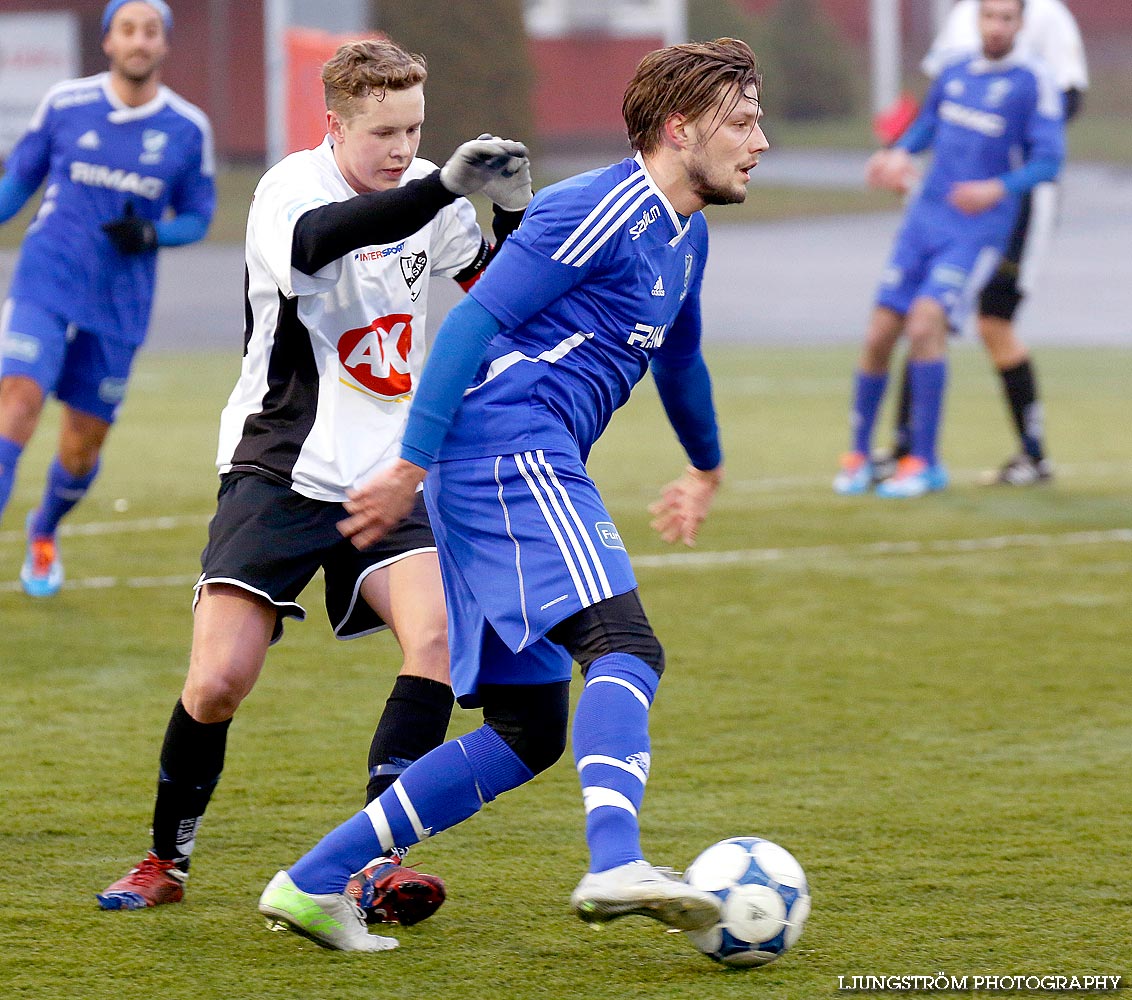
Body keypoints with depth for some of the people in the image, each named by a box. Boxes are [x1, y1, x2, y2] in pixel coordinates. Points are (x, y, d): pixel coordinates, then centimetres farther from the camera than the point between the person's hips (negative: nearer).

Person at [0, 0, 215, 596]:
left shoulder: (188, 130, 0)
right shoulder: (64, 105, -2)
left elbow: (196, 217, 9)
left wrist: (150, 234, -11)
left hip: (119, 306, 2)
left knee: (81, 448, 8)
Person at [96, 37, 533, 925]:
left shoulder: (422, 193, 6)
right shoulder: (291, 187, -12)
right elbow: (321, 236, -37)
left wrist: (514, 214, -5)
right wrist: (443, 186, -49)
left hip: (386, 482, 4)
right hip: (278, 474, -4)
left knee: (441, 633, -20)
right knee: (219, 680, -10)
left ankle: (375, 862, -18)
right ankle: (167, 859, 15)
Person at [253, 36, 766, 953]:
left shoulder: (684, 237, 21)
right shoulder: (602, 211, -9)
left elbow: (679, 357, 41)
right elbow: (474, 321, -14)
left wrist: (707, 470, 55)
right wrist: (413, 464, -19)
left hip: (516, 472, 10)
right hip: (509, 452, -10)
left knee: (527, 733, 7)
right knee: (624, 645, -27)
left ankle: (313, 885, 7)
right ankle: (616, 867, -47)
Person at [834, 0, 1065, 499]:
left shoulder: (1033, 84, -6)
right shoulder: (956, 73, 9)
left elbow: (1048, 162, -9)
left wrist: (997, 189, -25)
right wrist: (899, 155, 5)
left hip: (977, 233, -5)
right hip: (924, 223, 5)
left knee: (925, 325, -23)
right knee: (879, 338, -1)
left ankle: (924, 462, -13)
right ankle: (858, 455, 17)